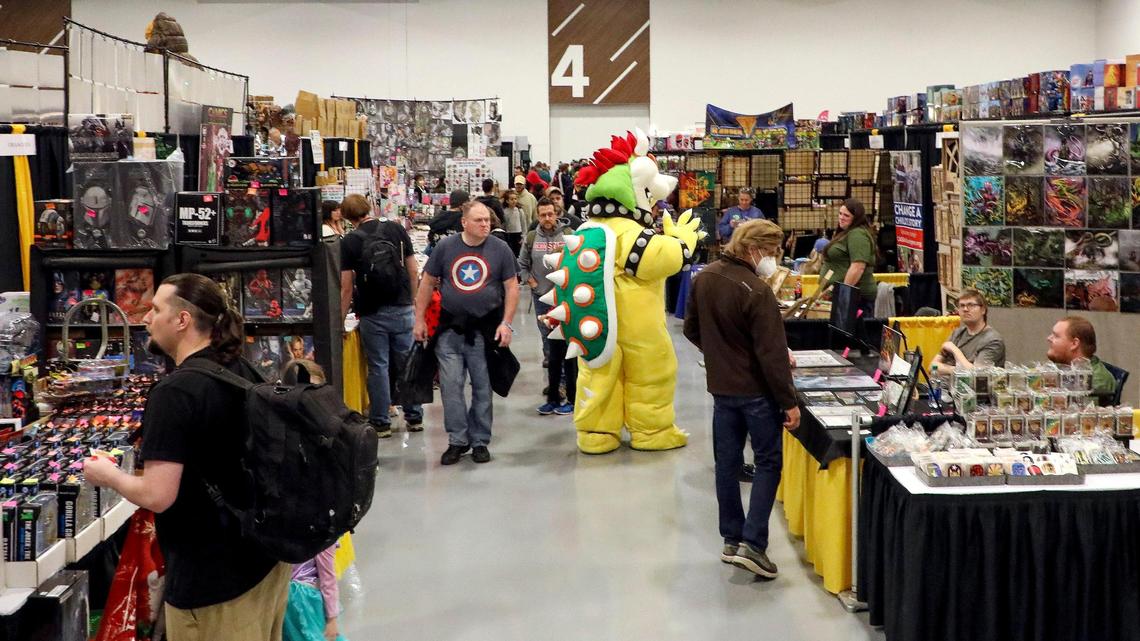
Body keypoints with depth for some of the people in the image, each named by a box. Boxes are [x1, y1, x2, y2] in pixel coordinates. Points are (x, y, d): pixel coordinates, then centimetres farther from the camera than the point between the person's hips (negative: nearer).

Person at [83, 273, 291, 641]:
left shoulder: (174, 393, -21)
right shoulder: (245, 373, 4)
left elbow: (157, 496, -24)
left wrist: (106, 475, -6)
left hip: (214, 579, -8)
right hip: (268, 556, 8)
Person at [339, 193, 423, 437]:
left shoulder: (349, 242, -6)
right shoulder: (396, 229, 1)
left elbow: (347, 287, -6)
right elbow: (414, 272, 3)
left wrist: (341, 320, 3)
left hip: (373, 314, -2)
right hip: (403, 309, 2)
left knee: (378, 367, 6)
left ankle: (381, 423, 12)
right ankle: (414, 417, 17)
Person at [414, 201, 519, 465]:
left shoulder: (500, 249, -1)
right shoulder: (445, 247, 2)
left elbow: (511, 287, 0)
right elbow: (428, 283, 7)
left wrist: (506, 323, -9)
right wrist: (420, 319, 4)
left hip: (485, 330, -1)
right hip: (450, 328, 1)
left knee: (482, 387, 6)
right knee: (450, 385, -2)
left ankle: (480, 441, 18)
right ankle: (457, 440, 9)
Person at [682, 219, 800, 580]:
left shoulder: (703, 279, 1)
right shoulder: (756, 292, -22)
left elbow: (692, 330, 13)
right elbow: (772, 353, -21)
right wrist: (789, 402, -15)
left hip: (720, 387, 7)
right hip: (756, 391, -7)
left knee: (727, 463, 13)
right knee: (768, 463, 4)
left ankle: (731, 540, 21)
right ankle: (753, 543, -3)